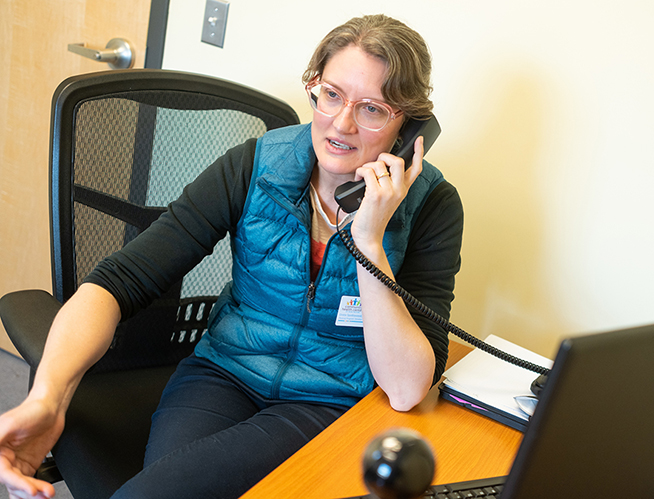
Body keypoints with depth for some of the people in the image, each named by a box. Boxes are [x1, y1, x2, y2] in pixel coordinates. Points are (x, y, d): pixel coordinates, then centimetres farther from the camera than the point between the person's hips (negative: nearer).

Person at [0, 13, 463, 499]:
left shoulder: (432, 204, -12)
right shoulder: (257, 166, -8)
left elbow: (407, 390, -18)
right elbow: (120, 280, -14)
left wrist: (370, 239, -26)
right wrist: (47, 396, -31)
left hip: (332, 408, -2)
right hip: (224, 374, 3)